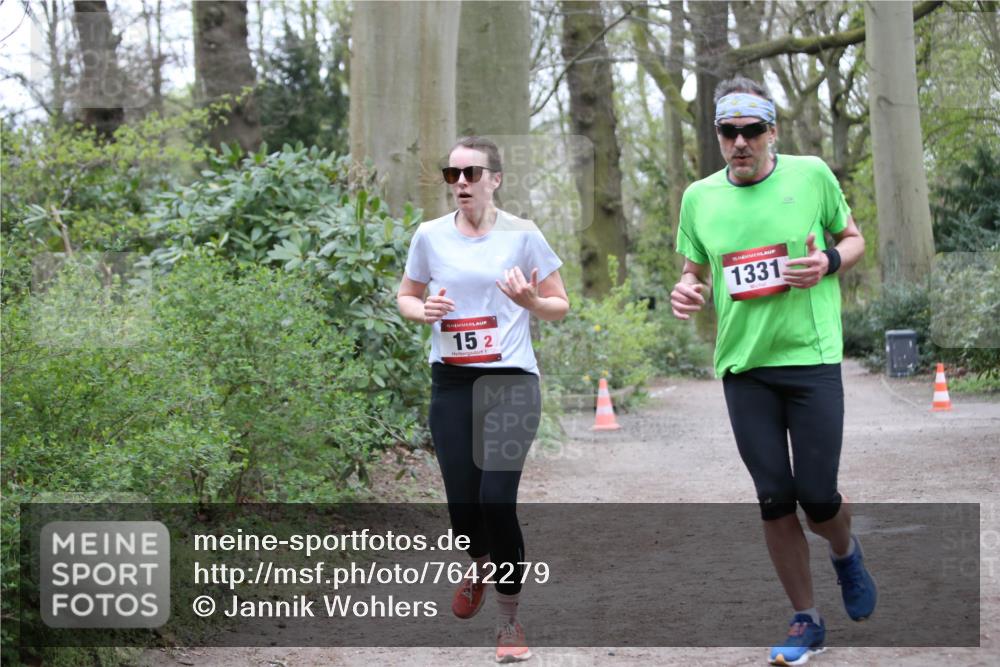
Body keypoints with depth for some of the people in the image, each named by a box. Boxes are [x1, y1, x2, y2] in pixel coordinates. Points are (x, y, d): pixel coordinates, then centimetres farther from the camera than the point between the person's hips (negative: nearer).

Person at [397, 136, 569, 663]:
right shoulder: (430, 236, 4)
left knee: (497, 499, -13)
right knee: (462, 505, 4)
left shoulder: (521, 235, -2)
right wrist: (424, 310, -6)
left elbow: (560, 306, 5)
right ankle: (481, 563, 43)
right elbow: (405, 297, 17)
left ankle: (509, 622, 4)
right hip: (451, 382, 3)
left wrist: (531, 301, -17)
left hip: (510, 380, -3)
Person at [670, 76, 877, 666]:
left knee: (818, 497, -4)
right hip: (744, 365, 2)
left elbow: (854, 239, 9)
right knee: (775, 500, 3)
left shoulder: (812, 174, -2)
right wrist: (688, 292, -8)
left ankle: (846, 553, 33)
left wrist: (828, 262, -13)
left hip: (812, 357, -2)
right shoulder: (700, 197, 4)